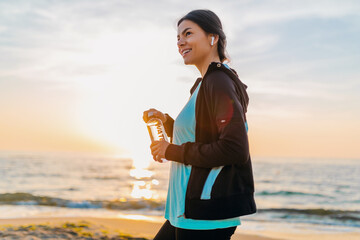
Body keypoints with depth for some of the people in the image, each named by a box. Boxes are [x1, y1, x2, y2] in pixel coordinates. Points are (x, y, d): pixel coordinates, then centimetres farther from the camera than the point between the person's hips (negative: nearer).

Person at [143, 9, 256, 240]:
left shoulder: (219, 83, -16)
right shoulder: (206, 83, 15)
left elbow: (235, 149, -26)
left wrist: (174, 151, -16)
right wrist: (165, 121, 10)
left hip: (209, 210, -10)